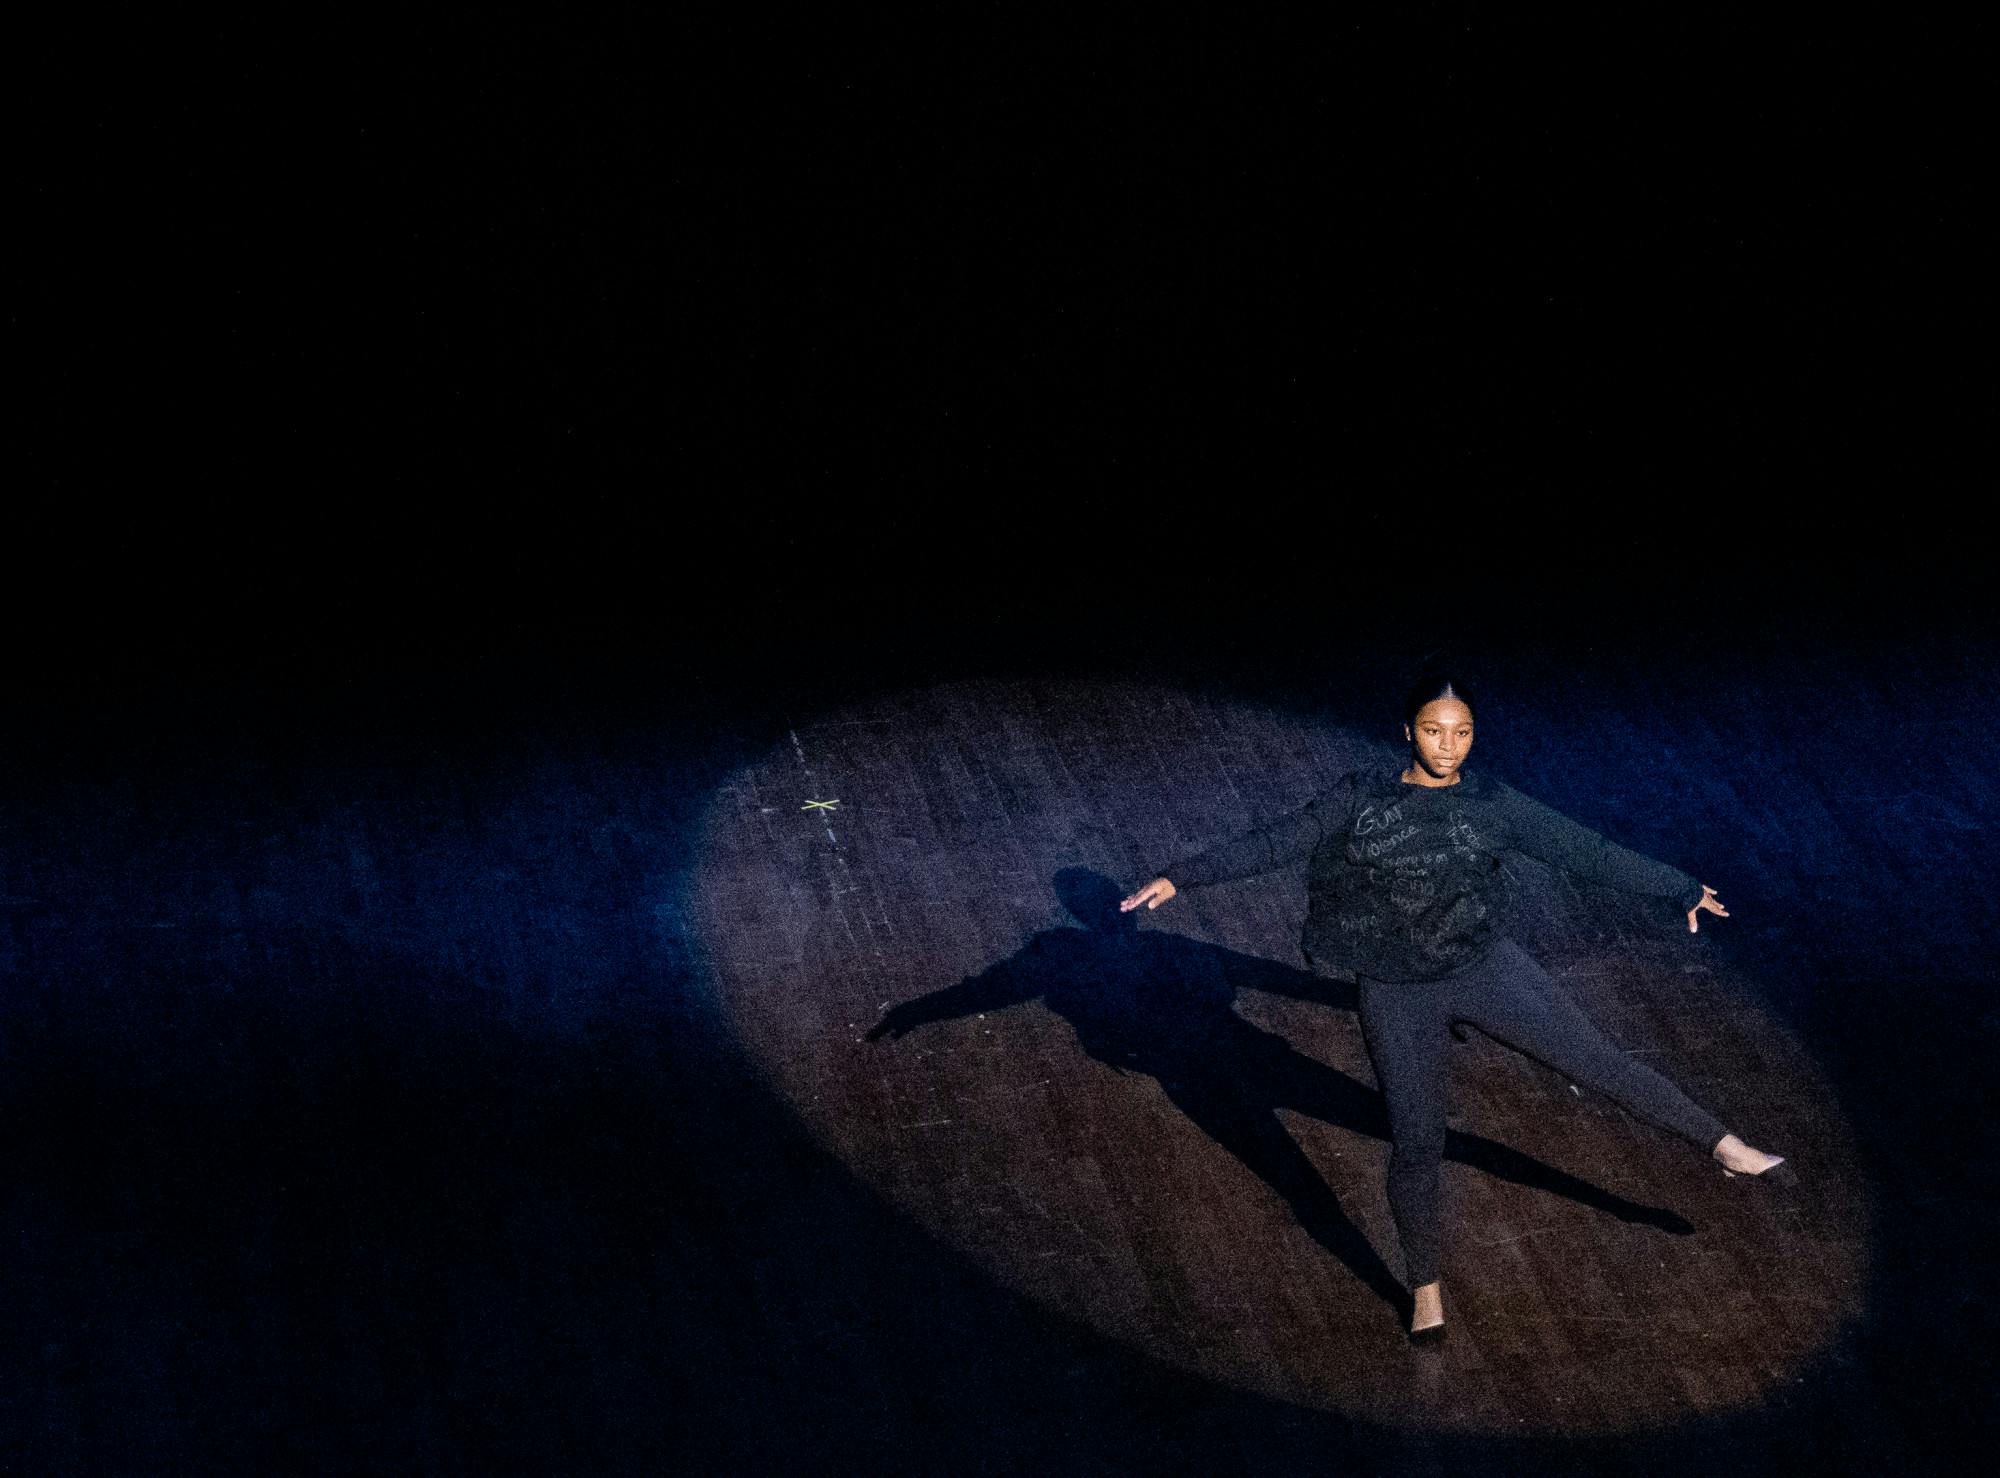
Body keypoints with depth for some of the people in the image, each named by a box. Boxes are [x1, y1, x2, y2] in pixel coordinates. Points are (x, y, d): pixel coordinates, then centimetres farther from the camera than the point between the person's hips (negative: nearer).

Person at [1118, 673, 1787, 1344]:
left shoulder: (1493, 804, -4)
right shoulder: (1359, 798, -7)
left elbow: (1587, 851, 1)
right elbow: (1274, 843, -6)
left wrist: (1682, 888, 4)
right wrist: (1180, 877, -13)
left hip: (1485, 968, 1)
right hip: (1397, 996, -1)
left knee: (1601, 1062, -2)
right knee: (1415, 1143, 4)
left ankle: (1726, 1147, 13)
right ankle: (1425, 1290, 22)